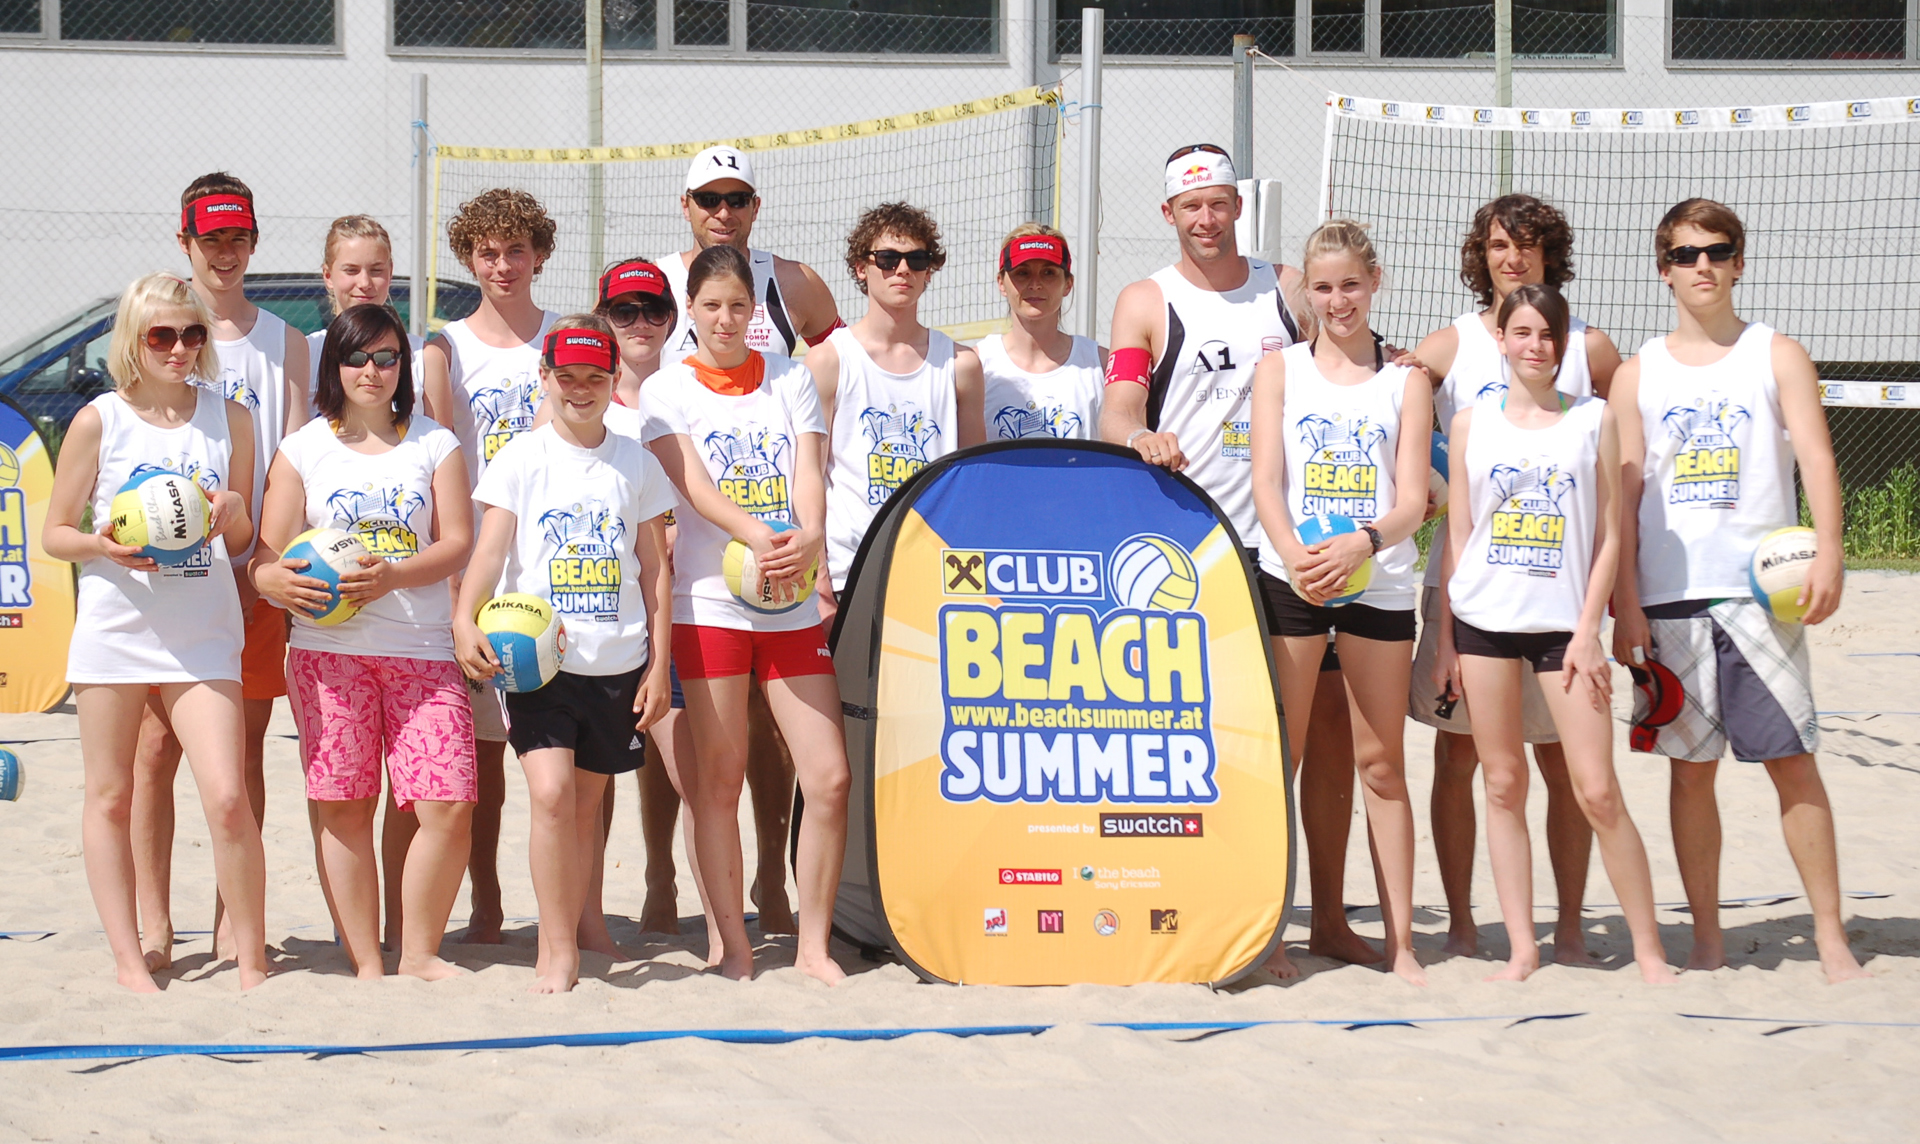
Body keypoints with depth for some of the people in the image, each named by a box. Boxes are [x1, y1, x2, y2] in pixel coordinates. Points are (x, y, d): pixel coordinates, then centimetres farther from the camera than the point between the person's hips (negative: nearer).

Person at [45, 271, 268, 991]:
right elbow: (55, 532, 3)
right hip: (114, 626, -1)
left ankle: (251, 960, 0)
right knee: (110, 799, 4)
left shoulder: (229, 418, 8)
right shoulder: (99, 421, 0)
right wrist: (102, 545, -17)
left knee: (227, 797, -10)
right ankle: (128, 960, 14)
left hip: (202, 631, 1)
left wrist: (232, 512, -9)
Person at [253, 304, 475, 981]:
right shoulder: (304, 449, 11)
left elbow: (456, 542, 3)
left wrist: (392, 576, -16)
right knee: (345, 810, -2)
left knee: (449, 809, -10)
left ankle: (419, 953, 5)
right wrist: (277, 581, -19)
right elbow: (267, 552, 6)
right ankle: (366, 963, 6)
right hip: (329, 649, 0)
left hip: (423, 647, 0)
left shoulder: (435, 445, 12)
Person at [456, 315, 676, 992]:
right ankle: (557, 947, -8)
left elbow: (654, 572, 12)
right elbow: (490, 549, -6)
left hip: (617, 662, 3)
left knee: (587, 802, 10)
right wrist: (466, 619, -23)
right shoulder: (521, 459, 2)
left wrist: (659, 664, 7)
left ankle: (580, 921, 28)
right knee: (552, 793, -15)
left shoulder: (636, 465, 8)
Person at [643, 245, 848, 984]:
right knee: (718, 782, 0)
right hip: (709, 601, -2)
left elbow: (809, 474, 0)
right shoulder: (667, 391, 3)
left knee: (829, 777, -3)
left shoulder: (791, 381, 11)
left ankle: (813, 943, 7)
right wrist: (759, 538, -28)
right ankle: (731, 943, 9)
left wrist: (809, 540, -22)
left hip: (794, 604, 2)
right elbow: (694, 487, -11)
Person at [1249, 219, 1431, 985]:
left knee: (1381, 763, 4)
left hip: (1378, 580, 0)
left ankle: (1400, 941, 5)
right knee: (1276, 757, -1)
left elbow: (1411, 499, -1)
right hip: (1291, 577, 0)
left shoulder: (1407, 381, 8)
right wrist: (1294, 553, -21)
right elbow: (1266, 478, -2)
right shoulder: (1279, 370, 9)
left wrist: (1363, 542, -21)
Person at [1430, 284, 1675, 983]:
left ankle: (1649, 950, 2)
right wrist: (1446, 639, 6)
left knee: (1597, 791, -6)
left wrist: (1588, 631, -6)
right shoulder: (1471, 424, 8)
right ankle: (1522, 950, 9)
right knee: (1503, 785, 3)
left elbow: (1609, 535, 3)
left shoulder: (1595, 420, 4)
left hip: (1564, 623, -2)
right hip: (1484, 619, 2)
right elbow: (1456, 536, 10)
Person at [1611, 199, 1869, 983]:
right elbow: (1623, 494, 8)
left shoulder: (1778, 357, 6)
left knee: (1793, 761, -4)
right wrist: (1625, 604, 0)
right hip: (1670, 596, 2)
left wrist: (1828, 556, -19)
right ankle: (1706, 940, 11)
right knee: (1691, 768, 4)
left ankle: (1830, 937, -1)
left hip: (1760, 590, -2)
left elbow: (1816, 457, -4)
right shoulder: (1638, 375, 11)